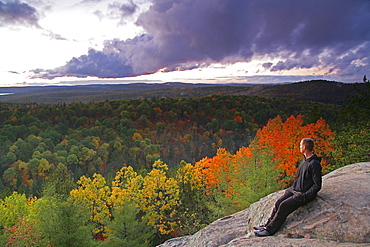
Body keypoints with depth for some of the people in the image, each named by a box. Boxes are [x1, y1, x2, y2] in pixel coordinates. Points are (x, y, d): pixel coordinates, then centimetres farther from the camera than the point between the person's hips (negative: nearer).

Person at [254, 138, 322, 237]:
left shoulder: (315, 164, -18)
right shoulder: (304, 159, 10)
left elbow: (317, 186, -17)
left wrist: (304, 196, -20)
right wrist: (292, 187, 11)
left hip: (303, 194, -8)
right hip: (294, 190, 8)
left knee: (284, 206, -19)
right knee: (278, 202, -6)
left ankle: (269, 230, -13)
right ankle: (267, 225, 1)